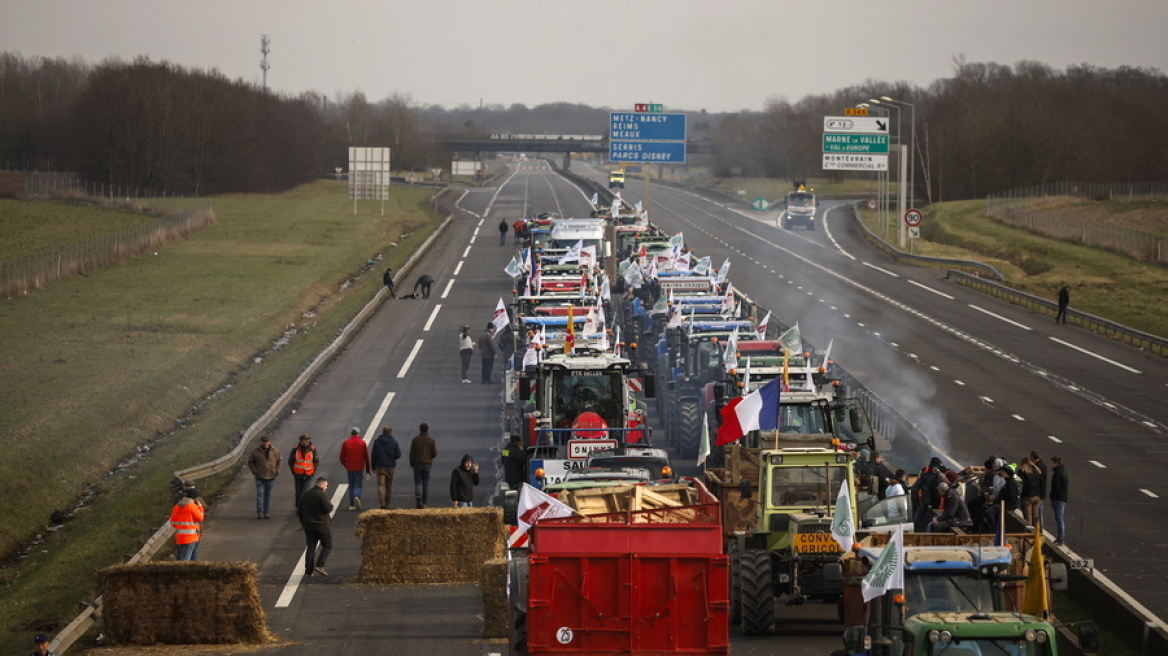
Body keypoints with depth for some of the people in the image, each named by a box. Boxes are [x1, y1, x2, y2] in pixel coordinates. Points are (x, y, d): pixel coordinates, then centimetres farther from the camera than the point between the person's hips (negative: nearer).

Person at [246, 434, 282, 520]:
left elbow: (280, 460, 12)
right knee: (260, 494, -9)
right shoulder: (256, 452, -3)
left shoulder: (274, 451, 1)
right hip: (260, 477, -2)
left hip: (271, 477, 2)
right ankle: (259, 513, -11)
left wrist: (277, 470, 0)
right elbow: (250, 462, 7)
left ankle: (267, 513, 15)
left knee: (268, 495, 8)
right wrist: (254, 470, -7)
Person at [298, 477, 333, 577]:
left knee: (311, 547, 10)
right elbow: (328, 509, -19)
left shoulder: (306, 495, 9)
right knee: (327, 545, 5)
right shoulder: (322, 495, -15)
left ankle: (308, 570, 6)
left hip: (308, 524, 6)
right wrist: (331, 505, 3)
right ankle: (320, 565, -11)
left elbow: (300, 511, 16)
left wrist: (302, 522, 26)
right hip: (321, 524, -6)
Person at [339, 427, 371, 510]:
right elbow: (366, 457, -2)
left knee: (351, 486, 13)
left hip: (350, 468, 2)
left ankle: (351, 505, 12)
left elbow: (342, 457, 5)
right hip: (359, 468, -2)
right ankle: (357, 497, -27)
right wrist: (368, 469, 7)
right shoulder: (362, 443, -3)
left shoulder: (345, 443, 1)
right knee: (358, 485, 3)